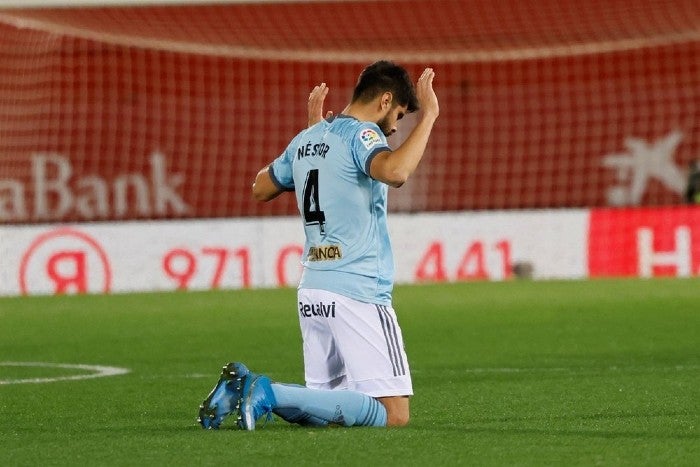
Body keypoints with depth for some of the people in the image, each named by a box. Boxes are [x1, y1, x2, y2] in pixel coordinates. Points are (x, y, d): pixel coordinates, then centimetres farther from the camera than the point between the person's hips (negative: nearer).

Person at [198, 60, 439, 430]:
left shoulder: (306, 140, 15)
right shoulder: (360, 134, -8)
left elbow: (261, 188, 31)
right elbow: (395, 172, -30)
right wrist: (427, 116, -18)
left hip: (311, 291, 9)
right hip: (358, 292, -9)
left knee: (324, 404, 17)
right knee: (393, 414, -10)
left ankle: (243, 387, -3)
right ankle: (272, 395, -19)